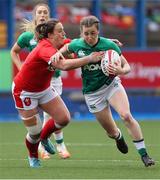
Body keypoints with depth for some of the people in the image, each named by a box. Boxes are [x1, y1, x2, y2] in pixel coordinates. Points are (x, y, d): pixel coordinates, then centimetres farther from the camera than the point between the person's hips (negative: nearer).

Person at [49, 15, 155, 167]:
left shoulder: (109, 45, -17)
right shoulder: (77, 45, -10)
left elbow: (127, 66, -13)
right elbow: (66, 48, 15)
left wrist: (121, 71, -36)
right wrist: (58, 53, -8)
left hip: (111, 85, -2)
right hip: (92, 93, 2)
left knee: (126, 116, -26)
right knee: (111, 132, 4)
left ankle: (144, 154, -18)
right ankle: (118, 136, 45)